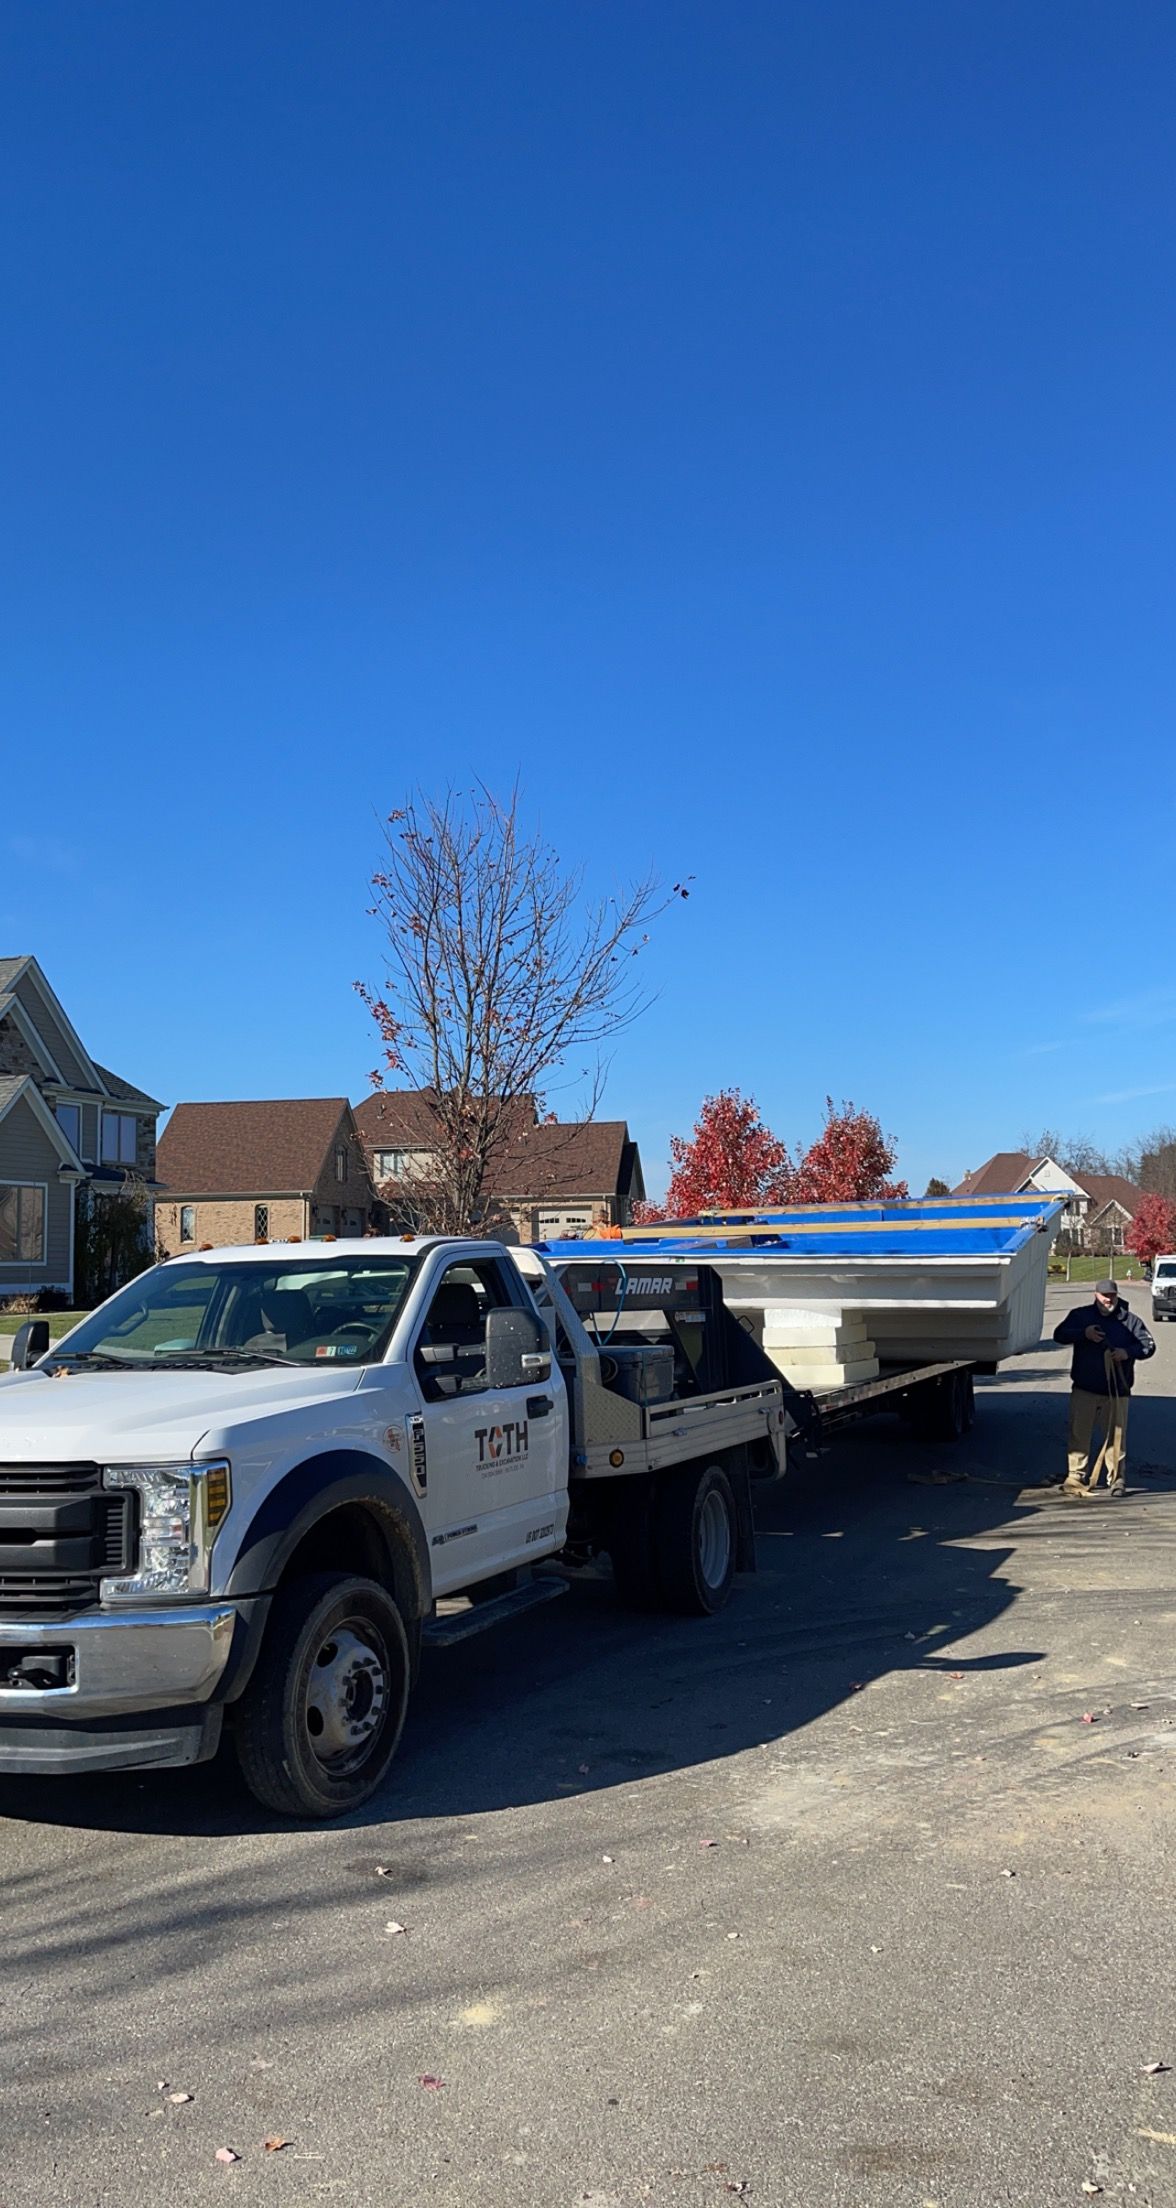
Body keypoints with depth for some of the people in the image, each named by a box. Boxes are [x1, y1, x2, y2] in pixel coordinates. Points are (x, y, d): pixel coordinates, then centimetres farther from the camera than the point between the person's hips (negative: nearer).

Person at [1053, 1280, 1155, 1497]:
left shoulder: (1130, 1320, 4)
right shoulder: (1080, 1315, 6)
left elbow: (1149, 1346, 4)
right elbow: (1059, 1334, 2)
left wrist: (1128, 1352, -15)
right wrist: (1084, 1334, -14)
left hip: (1117, 1391, -1)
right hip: (1084, 1389, 1)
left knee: (1116, 1435, 0)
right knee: (1079, 1433, 2)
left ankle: (1117, 1479, 9)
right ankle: (1077, 1476, 11)